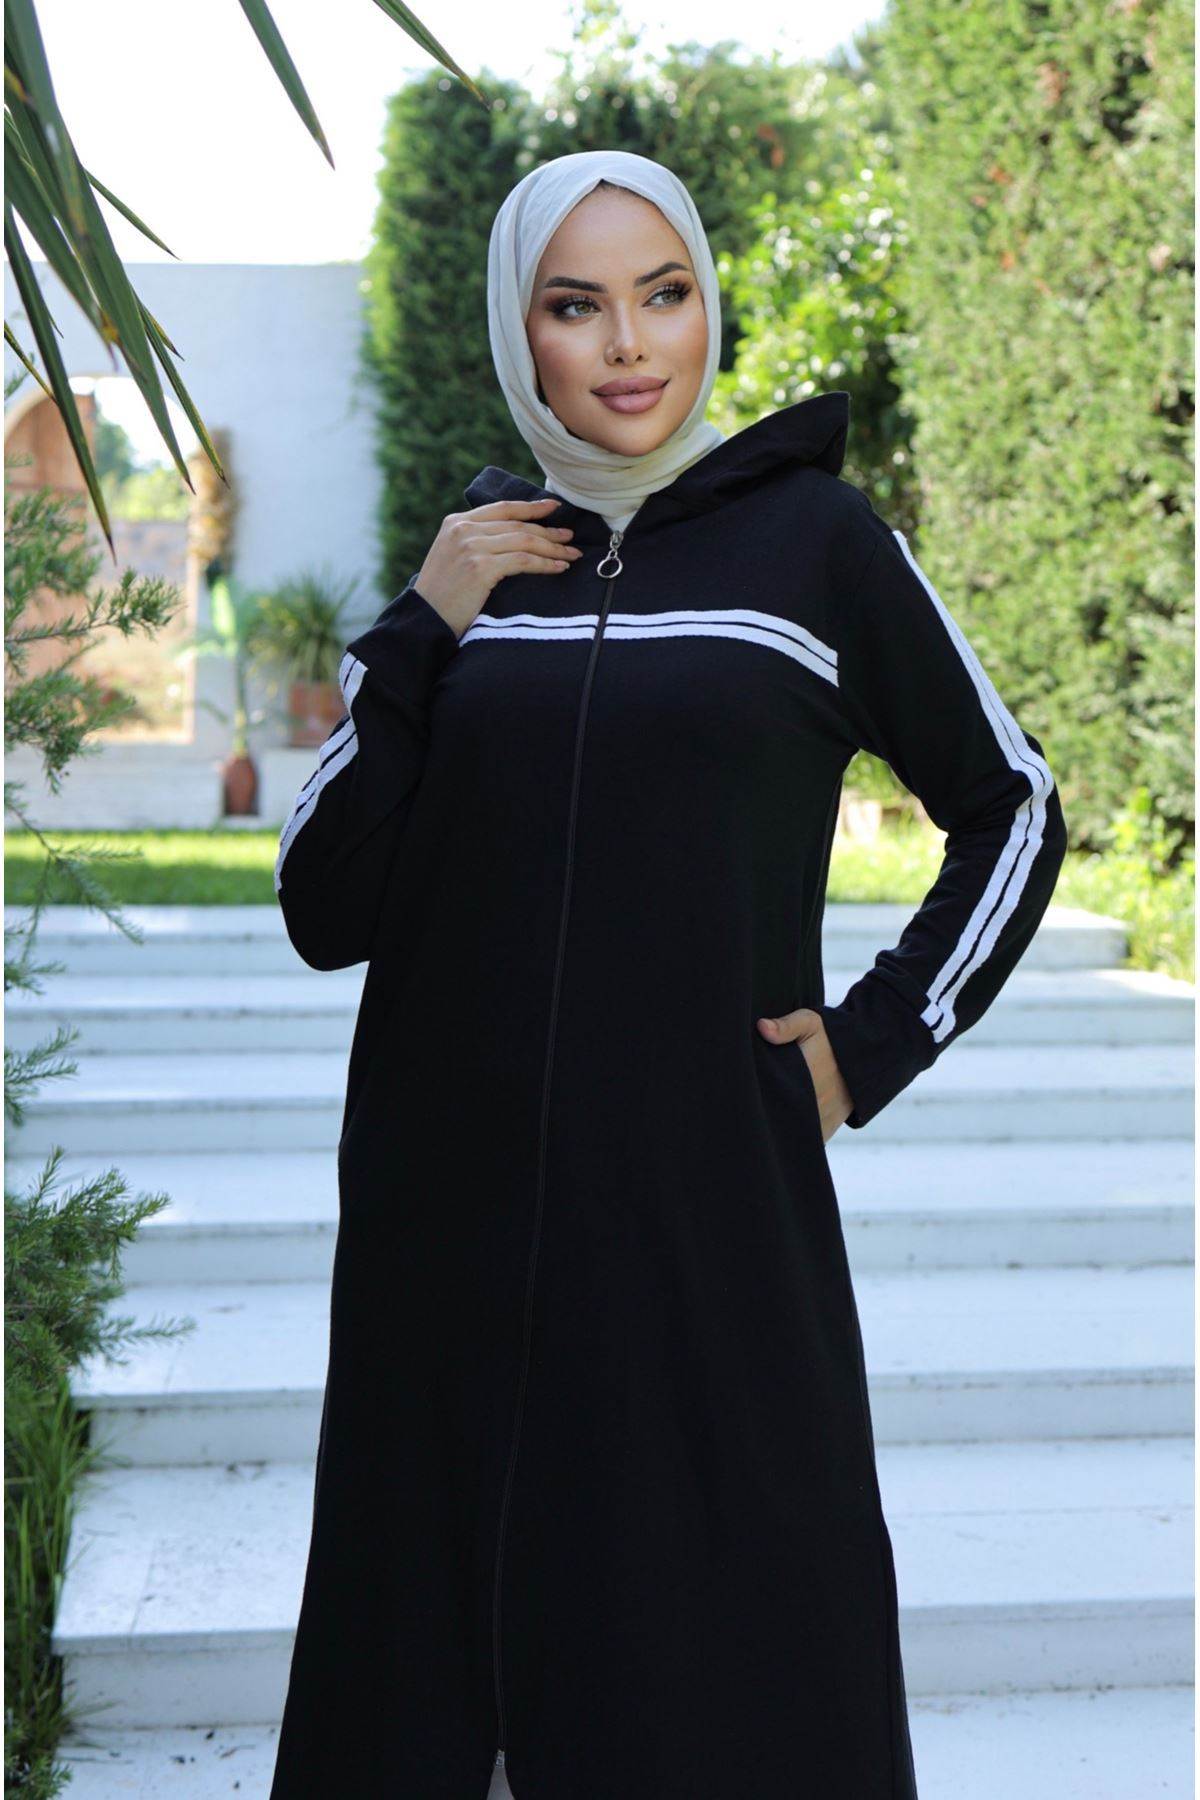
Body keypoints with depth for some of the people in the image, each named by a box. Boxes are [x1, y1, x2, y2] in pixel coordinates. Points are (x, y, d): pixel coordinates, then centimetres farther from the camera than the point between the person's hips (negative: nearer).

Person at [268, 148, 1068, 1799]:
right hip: (454, 1224, 3)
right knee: (441, 1636, 9)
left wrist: (876, 1047, 2)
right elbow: (327, 912, 2)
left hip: (710, 1212, -3)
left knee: (721, 1665, 3)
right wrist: (422, 633, -5)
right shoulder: (473, 563, 9)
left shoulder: (814, 538, 0)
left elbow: (1015, 809, 10)